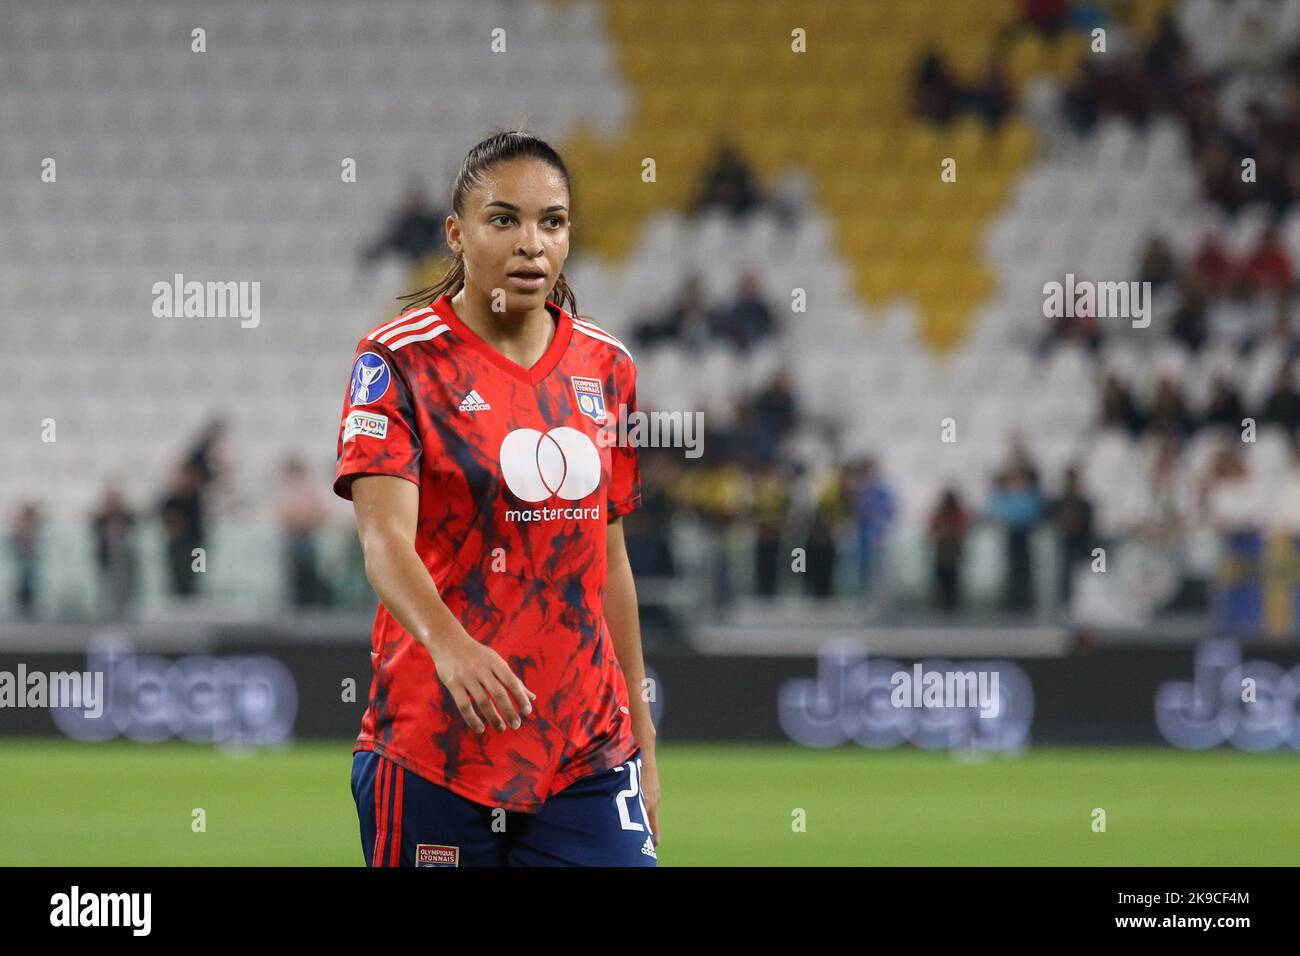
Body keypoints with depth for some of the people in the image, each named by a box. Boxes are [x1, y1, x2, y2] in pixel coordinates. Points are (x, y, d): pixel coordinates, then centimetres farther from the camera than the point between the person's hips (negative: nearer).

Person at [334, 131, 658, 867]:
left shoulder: (605, 366, 11)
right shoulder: (400, 361, -5)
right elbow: (385, 535, -20)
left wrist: (640, 731, 15)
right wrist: (448, 643, -39)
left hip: (588, 751, 4)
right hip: (434, 745, -4)